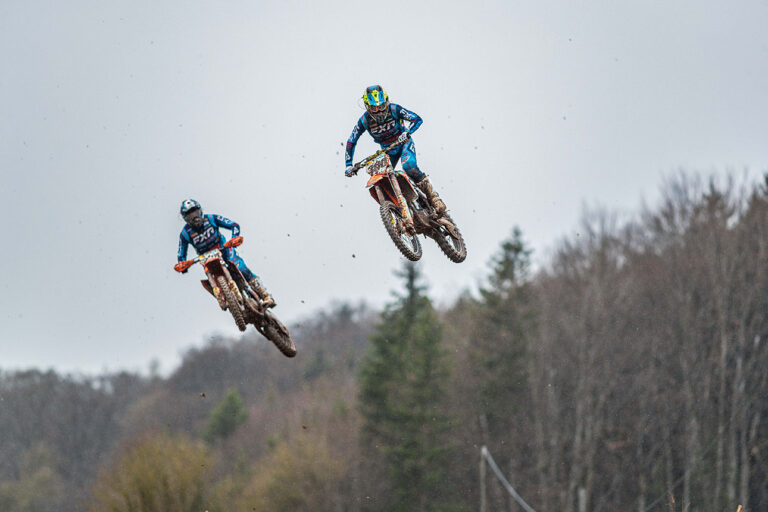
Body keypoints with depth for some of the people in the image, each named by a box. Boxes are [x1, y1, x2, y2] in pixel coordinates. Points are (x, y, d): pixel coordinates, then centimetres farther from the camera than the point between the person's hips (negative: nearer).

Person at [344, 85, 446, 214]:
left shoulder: (394, 110, -22)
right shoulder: (364, 121, -16)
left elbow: (417, 119, -23)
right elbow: (351, 142, -8)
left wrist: (407, 132, -43)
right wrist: (349, 165, -18)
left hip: (404, 143, -4)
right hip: (387, 150, 4)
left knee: (409, 166, -33)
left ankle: (433, 196, -25)